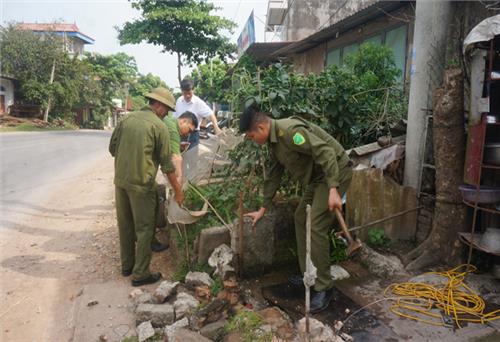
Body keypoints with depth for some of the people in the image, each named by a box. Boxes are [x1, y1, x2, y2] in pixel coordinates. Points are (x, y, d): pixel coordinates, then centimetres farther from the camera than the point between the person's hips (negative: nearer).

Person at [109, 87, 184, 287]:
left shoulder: (127, 118, 7)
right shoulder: (159, 126, -8)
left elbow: (112, 148, 10)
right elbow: (167, 163, -7)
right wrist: (178, 191, 0)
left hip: (120, 180, 6)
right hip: (141, 183, -6)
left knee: (125, 225, 18)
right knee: (144, 229, 5)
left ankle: (127, 265, 32)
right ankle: (140, 274, 11)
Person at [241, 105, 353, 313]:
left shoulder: (289, 130, -23)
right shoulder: (273, 143, 9)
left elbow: (325, 151, -29)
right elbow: (273, 177, 18)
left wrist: (333, 189, -34)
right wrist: (263, 209, 22)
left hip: (334, 172, -10)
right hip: (316, 177, 10)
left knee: (316, 227, -13)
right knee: (301, 218, 12)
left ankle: (324, 287, 1)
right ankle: (308, 274, 25)